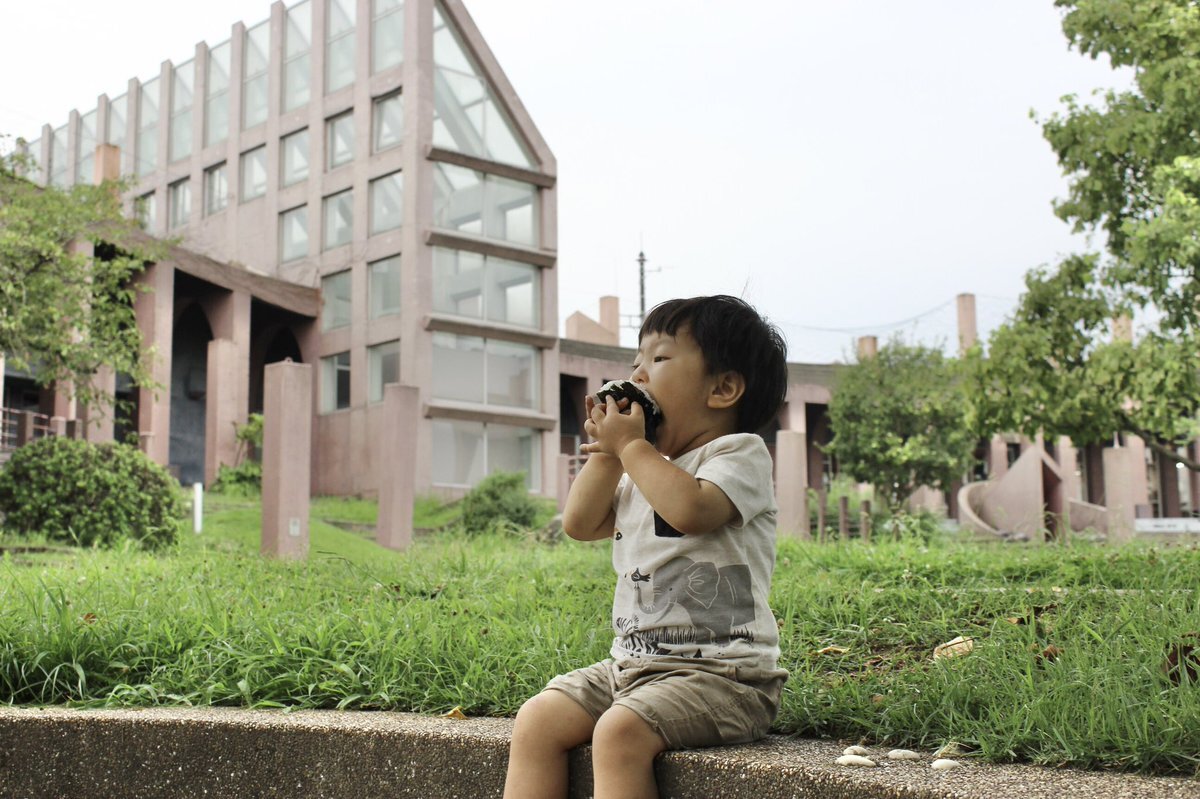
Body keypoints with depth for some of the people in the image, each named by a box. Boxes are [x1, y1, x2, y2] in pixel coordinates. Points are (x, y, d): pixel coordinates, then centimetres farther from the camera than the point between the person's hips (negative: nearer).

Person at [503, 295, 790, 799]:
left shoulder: (739, 452, -6)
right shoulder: (641, 471, 20)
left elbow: (690, 509, -26)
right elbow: (580, 524, 15)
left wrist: (631, 443, -12)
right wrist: (607, 450, 7)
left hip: (717, 670, -8)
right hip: (630, 663, 8)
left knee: (619, 732, -29)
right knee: (537, 719, -6)